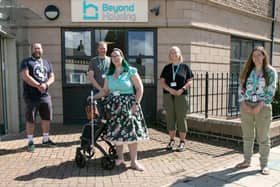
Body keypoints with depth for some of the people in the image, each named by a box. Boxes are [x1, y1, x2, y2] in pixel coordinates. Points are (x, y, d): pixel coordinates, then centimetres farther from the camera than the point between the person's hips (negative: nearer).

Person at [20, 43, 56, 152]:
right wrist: (38, 86, -19)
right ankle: (30, 141, 12)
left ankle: (45, 139, 23)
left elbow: (52, 77, 10)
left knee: (47, 118, 9)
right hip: (31, 96, -5)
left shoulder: (47, 63, 17)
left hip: (45, 96, 5)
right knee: (30, 119, 1)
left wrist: (46, 85, -11)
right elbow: (25, 76, -12)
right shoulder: (26, 62, 2)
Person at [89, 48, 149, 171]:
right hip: (114, 105, 4)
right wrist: (94, 97, 1)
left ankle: (134, 162, 4)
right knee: (116, 132, 5)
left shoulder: (130, 71, -3)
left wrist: (136, 104, -12)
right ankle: (120, 158, 19)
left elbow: (139, 88, -5)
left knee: (131, 132, -4)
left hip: (128, 104, -4)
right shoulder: (109, 74, 10)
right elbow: (105, 90, 15)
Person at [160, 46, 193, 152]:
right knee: (170, 118, 6)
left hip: (181, 96, -2)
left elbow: (190, 81, 1)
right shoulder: (167, 68, 10)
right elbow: (162, 82, 4)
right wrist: (170, 89, -13)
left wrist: (182, 89, -15)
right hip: (168, 96, 2)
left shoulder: (185, 67, 5)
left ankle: (182, 142, 11)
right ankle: (172, 141, 18)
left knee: (181, 118, 0)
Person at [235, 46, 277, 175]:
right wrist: (244, 105, -8)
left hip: (263, 107, -3)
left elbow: (270, 91, -7)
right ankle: (247, 160, 23)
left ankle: (264, 164, 14)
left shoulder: (271, 71, 0)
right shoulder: (247, 71, 9)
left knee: (263, 137, 3)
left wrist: (259, 106, -15)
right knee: (247, 136, 11)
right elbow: (241, 89, 5)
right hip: (246, 107, 3)